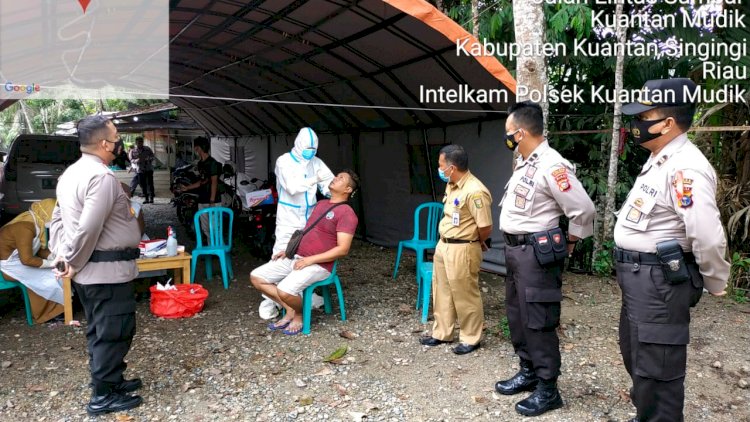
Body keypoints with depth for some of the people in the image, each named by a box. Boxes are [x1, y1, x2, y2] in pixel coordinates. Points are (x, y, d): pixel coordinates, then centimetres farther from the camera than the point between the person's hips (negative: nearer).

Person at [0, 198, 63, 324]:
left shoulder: (35, 221, -2)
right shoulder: (25, 228, -31)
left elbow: (39, 248, 7)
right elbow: (27, 260, -30)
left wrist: (53, 257, -8)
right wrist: (50, 263, -20)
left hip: (21, 257, 9)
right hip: (11, 263, -9)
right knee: (48, 279, -14)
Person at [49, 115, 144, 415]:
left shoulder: (70, 174, 12)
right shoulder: (102, 177, -21)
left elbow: (58, 219, 16)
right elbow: (88, 230, -25)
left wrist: (61, 256, 11)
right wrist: (73, 263, -13)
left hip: (89, 272, 10)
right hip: (108, 271, -10)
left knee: (100, 331, 20)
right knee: (114, 333, 2)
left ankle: (108, 381, 34)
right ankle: (103, 396, 12)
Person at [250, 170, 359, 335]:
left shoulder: (346, 213, -10)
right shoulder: (321, 204, 18)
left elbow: (343, 249, -18)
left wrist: (310, 260, -20)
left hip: (317, 265, -8)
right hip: (295, 257, 9)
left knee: (284, 291, -31)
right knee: (256, 277, -2)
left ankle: (299, 314, 3)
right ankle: (290, 310, 7)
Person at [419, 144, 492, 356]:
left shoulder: (475, 191, -24)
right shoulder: (451, 185, 6)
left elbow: (486, 228, -20)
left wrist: (471, 243, -2)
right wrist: (445, 242, 15)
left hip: (462, 250, -9)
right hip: (443, 245, 9)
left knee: (465, 296, 4)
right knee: (442, 292, 17)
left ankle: (470, 339, 20)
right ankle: (441, 333, 31)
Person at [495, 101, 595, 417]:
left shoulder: (552, 166, -20)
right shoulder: (523, 163, 10)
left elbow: (583, 209, -18)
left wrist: (569, 242, -4)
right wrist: (513, 247, 16)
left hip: (536, 253, -10)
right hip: (515, 249, 10)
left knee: (537, 321, -1)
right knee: (517, 315, 18)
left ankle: (548, 390, 13)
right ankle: (529, 372, 34)